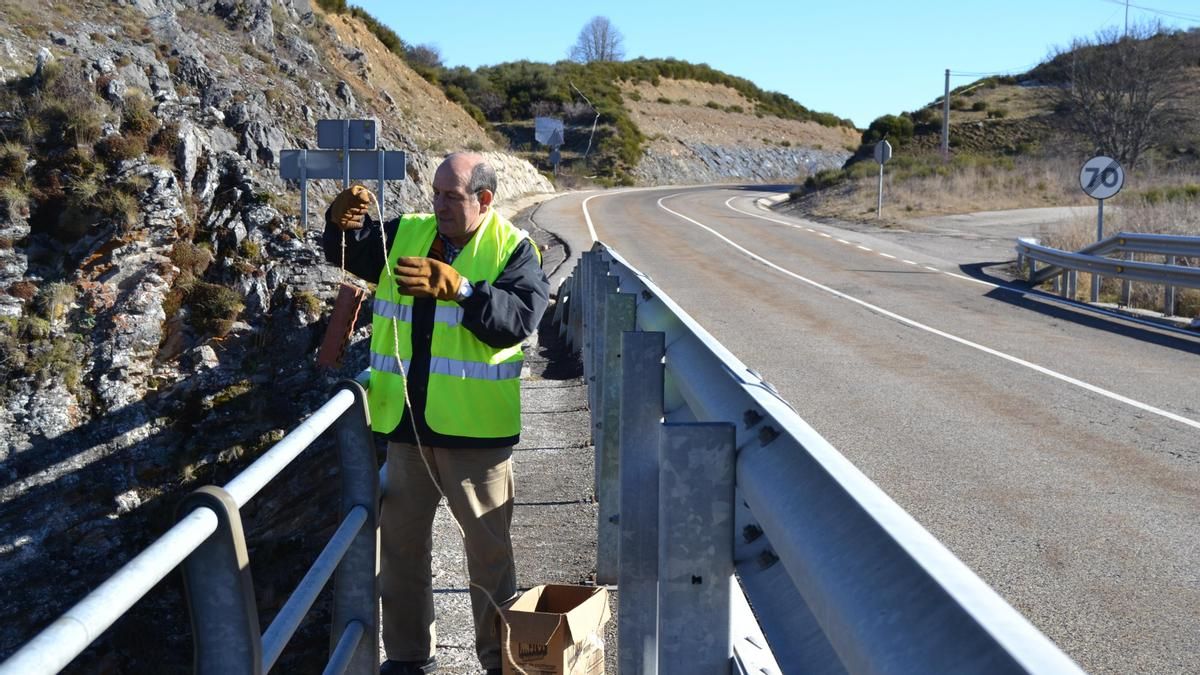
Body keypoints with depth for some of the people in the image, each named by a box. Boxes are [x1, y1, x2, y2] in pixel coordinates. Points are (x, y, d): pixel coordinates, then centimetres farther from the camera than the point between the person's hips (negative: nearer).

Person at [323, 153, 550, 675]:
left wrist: (460, 289, -32)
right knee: (400, 542, 13)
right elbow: (347, 254, 3)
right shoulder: (405, 234, 9)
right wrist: (343, 221, -18)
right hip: (403, 422, 4)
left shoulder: (513, 249, -4)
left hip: (475, 430, -4)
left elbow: (520, 318, -18)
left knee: (489, 546, 7)